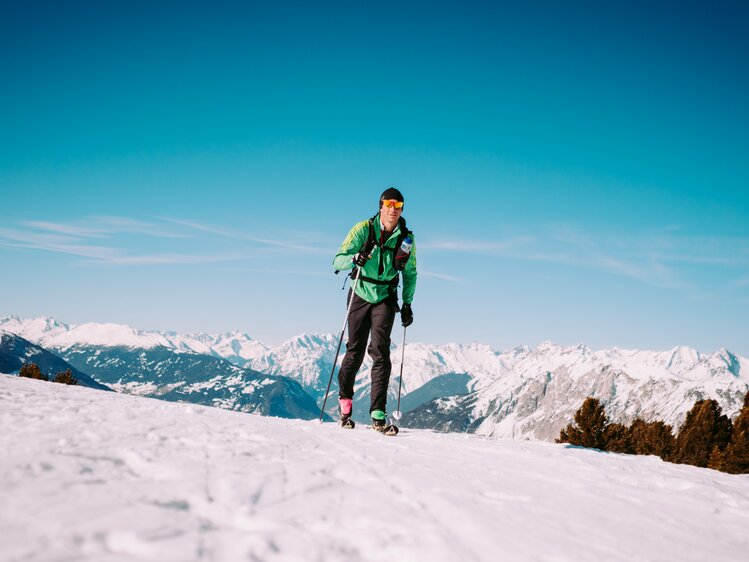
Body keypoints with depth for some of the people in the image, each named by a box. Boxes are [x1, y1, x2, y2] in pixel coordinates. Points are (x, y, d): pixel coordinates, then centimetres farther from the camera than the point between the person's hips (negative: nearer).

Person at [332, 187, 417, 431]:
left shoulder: (406, 237, -3)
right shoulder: (364, 229, -10)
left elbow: (410, 273, 10)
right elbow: (338, 260, -13)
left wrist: (407, 304, 5)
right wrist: (353, 259, -34)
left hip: (386, 298, 1)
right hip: (360, 294, -1)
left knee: (380, 350, -14)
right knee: (355, 350, 3)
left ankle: (378, 414, -15)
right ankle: (344, 398, 29)